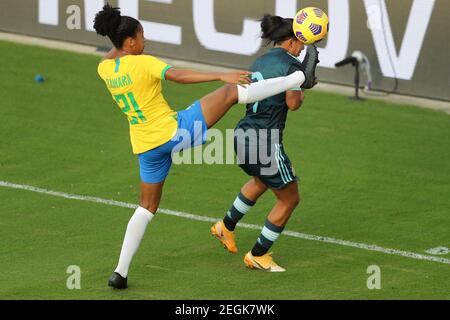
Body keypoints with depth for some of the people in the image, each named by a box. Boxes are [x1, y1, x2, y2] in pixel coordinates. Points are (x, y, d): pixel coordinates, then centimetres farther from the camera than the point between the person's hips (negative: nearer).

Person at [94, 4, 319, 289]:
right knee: (232, 92, -4)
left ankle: (121, 272, 14)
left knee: (147, 207, 20)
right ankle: (301, 78, -5)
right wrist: (221, 76, -35)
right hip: (173, 132, -7)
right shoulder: (142, 63, -17)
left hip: (147, 148, 7)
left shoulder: (105, 69, 2)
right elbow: (180, 76, -31)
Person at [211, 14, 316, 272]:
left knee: (261, 181, 38)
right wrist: (302, 92, 5)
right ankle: (258, 256, 17)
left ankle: (227, 227, 46)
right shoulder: (292, 65, -11)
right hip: (265, 141, -9)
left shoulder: (260, 62, 12)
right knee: (290, 198, 10)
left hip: (243, 135, 9)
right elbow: (293, 103, -18)